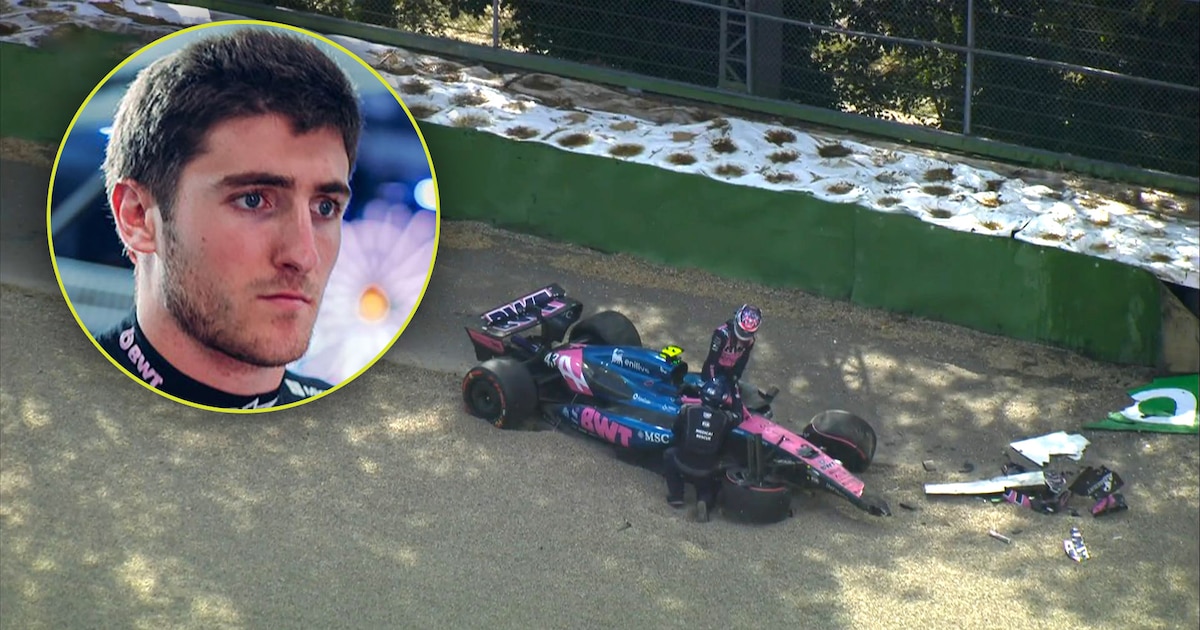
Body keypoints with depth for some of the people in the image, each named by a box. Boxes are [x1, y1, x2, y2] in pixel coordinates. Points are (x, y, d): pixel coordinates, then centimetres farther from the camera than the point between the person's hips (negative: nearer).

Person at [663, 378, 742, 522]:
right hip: (707, 472, 1)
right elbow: (740, 417, 11)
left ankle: (676, 496, 22)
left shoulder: (687, 411, -11)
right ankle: (705, 501, -5)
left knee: (669, 454, 32)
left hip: (683, 466, -1)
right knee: (708, 488, 32)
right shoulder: (726, 418, -12)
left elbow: (675, 432, 4)